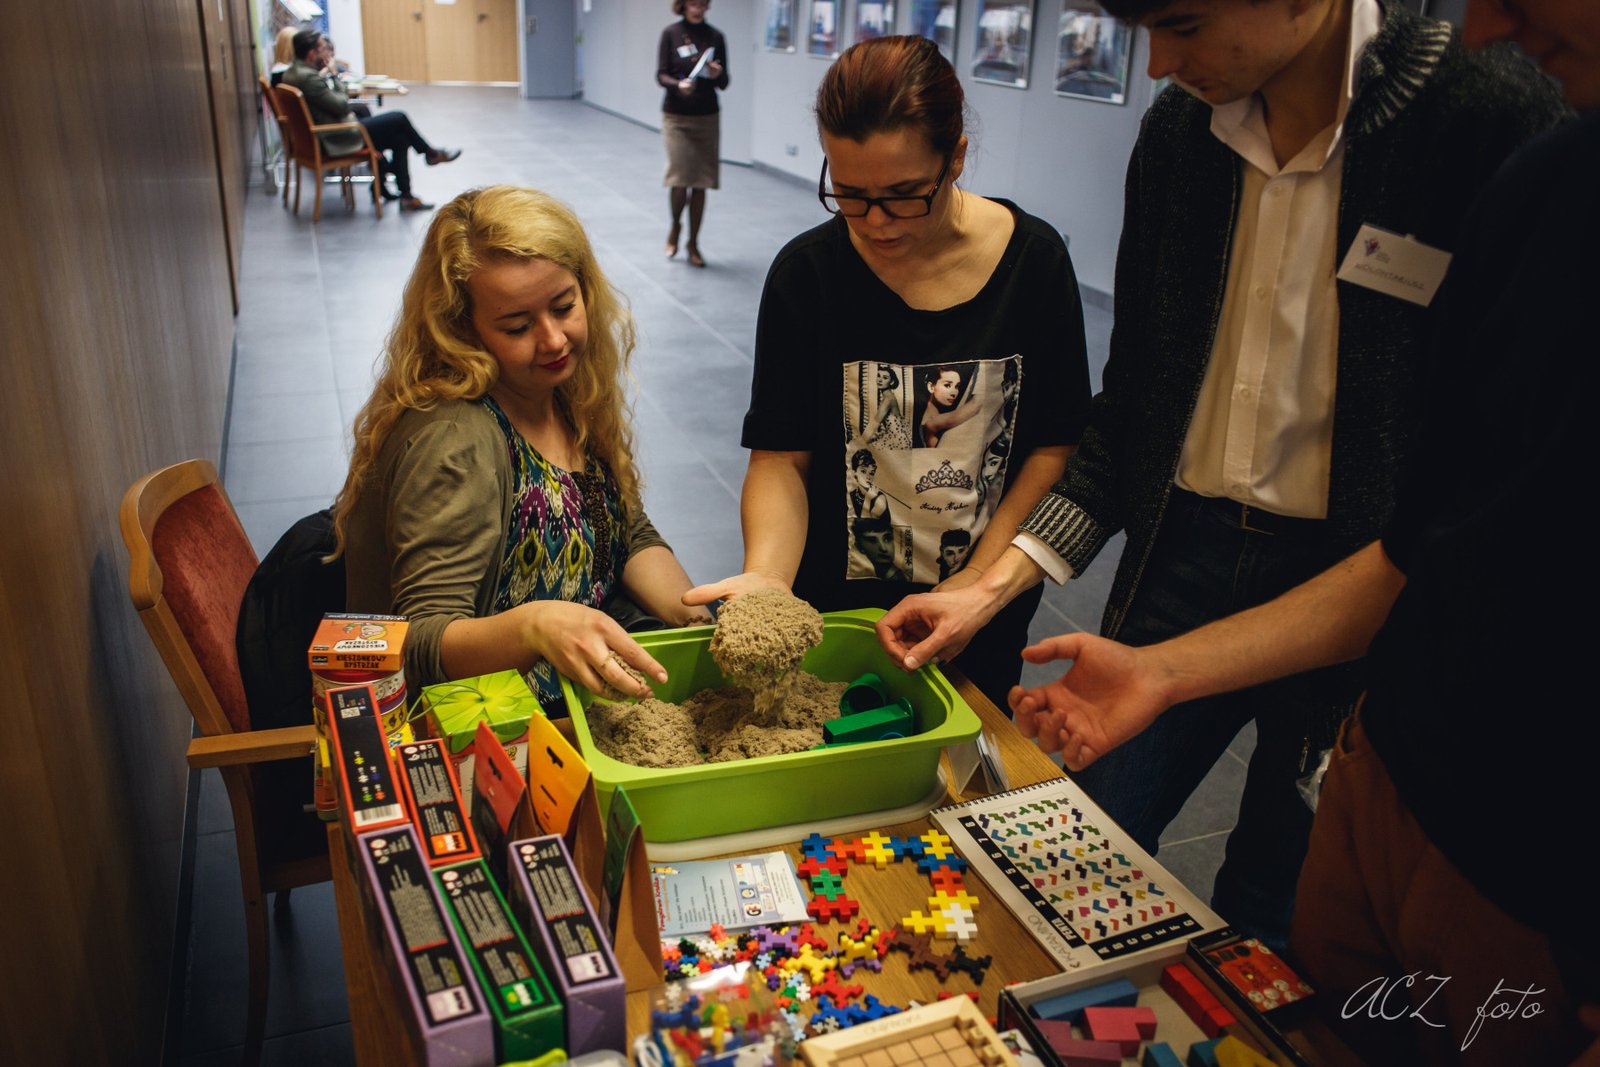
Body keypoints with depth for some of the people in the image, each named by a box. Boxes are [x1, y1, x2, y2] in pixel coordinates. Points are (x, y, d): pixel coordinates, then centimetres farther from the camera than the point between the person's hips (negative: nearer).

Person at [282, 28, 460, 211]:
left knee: (400, 139, 13)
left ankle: (405, 196, 14)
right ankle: (430, 153, 22)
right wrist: (331, 76, -8)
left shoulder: (291, 73, 8)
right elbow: (342, 106, -19)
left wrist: (327, 75, 3)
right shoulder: (308, 77, -25)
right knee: (399, 119, -3)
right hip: (337, 140, -11)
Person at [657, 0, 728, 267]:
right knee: (680, 179, -11)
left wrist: (717, 75, -18)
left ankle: (693, 244, 15)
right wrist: (678, 84, -25)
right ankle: (675, 226, 19)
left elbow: (724, 83, 4)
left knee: (700, 184, 2)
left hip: (707, 117, 2)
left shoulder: (715, 36, 5)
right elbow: (661, 75, -5)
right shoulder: (671, 34, 0)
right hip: (676, 116, -2)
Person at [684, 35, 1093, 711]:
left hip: (990, 591, 1)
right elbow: (782, 457, -12)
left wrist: (979, 581, -15)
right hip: (843, 600, -1)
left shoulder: (1034, 258, -10)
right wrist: (765, 577, -30)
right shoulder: (808, 273, -12)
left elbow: (1055, 447, -7)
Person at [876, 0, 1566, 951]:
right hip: (1185, 554, 4)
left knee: (1264, 923, 14)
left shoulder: (1492, 117, -15)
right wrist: (994, 587, 0)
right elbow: (1132, 402, 6)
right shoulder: (1179, 130, 1)